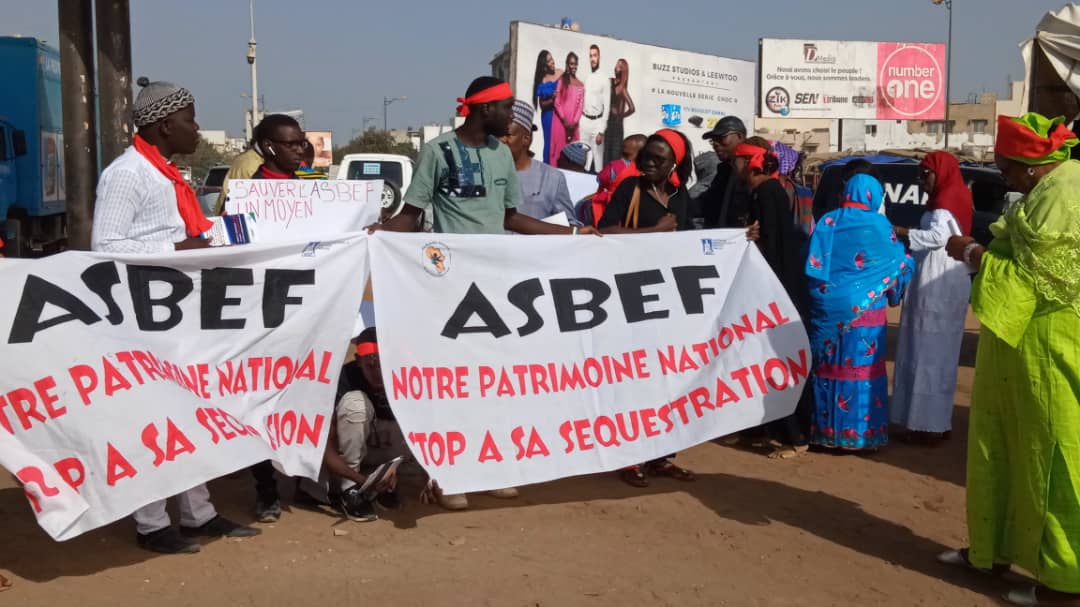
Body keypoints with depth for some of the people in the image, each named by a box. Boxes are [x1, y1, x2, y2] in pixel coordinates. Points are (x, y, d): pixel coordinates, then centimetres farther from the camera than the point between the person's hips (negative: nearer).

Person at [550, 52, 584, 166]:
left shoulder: (580, 85, 10)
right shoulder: (561, 81, 2)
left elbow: (580, 105, 5)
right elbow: (556, 102, -4)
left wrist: (574, 122, -8)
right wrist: (564, 120, -11)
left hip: (573, 124, 3)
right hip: (560, 121, -3)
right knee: (558, 147, -4)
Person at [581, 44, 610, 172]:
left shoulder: (605, 79, -7)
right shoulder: (586, 77, 9)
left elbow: (606, 106, -9)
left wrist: (601, 131, -13)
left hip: (597, 122, -5)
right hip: (584, 121, 5)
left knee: (597, 157, -3)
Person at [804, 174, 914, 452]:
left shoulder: (826, 222, 5)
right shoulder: (878, 225, -4)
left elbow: (813, 264, 6)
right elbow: (898, 264, 4)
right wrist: (907, 261, 25)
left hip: (827, 306, 4)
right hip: (863, 308, -4)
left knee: (828, 366, 9)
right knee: (860, 367, 1)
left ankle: (826, 430, 14)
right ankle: (859, 433, 5)